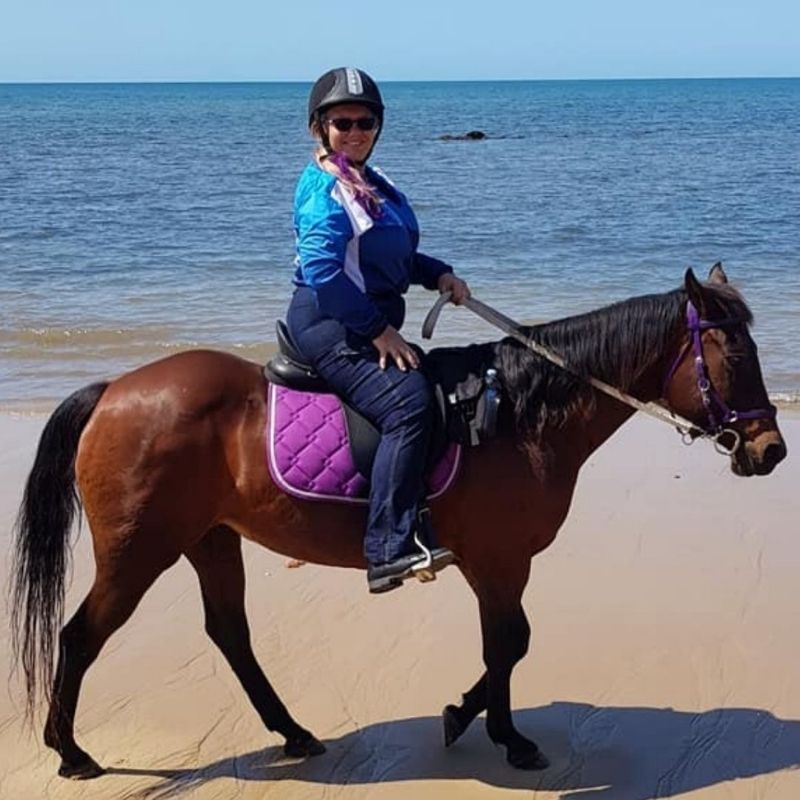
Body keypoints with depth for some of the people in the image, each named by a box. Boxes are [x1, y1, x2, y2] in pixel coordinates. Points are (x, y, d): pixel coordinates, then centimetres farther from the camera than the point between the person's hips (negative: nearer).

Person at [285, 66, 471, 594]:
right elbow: (322, 269, -23)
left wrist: (438, 274, 11)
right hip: (330, 323, -11)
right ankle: (391, 548, -33)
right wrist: (378, 328, -23)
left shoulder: (369, 183, 17)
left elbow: (391, 255, 28)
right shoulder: (325, 186, -12)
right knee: (407, 402, -29)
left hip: (369, 322, 11)